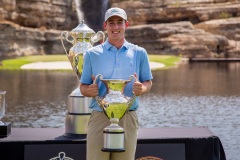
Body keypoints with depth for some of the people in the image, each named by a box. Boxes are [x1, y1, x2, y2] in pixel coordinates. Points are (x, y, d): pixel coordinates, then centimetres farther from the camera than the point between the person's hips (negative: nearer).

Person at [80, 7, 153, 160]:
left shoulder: (139, 53, 8)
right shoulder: (92, 53, 7)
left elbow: (148, 82, 12)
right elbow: (83, 87, 9)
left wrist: (141, 88, -12)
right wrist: (90, 90, -15)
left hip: (128, 118, 1)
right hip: (99, 117, -1)